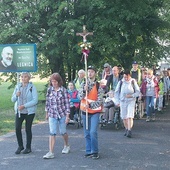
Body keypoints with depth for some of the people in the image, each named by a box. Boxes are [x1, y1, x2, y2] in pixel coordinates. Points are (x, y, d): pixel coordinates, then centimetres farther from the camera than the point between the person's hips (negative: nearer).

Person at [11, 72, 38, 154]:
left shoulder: (32, 87, -7)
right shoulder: (17, 87, 7)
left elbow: (35, 100, -14)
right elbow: (13, 99, 9)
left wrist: (24, 106, -20)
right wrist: (16, 95, -13)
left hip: (29, 111, -4)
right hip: (19, 111, 4)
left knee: (28, 129, 3)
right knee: (17, 128, -3)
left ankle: (28, 147, 17)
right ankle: (20, 146, 16)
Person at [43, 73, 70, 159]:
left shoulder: (63, 90, -9)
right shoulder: (49, 90, 0)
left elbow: (67, 103, -7)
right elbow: (47, 102, 9)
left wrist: (67, 116, -9)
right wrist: (47, 113, 12)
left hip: (62, 114, -2)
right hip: (52, 115, 2)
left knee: (63, 132, 11)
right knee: (52, 133, -6)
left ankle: (66, 146, 38)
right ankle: (51, 152, -7)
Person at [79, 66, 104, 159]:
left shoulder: (98, 86, -7)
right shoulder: (84, 84, 6)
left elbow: (100, 101, -10)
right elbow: (80, 96, -5)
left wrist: (90, 105, -22)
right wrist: (84, 90, -22)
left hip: (95, 112, -4)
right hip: (85, 112, 5)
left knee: (93, 132, -14)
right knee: (87, 133, 10)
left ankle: (95, 152, -3)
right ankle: (88, 151, 20)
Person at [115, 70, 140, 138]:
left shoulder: (133, 82, -2)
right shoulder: (121, 82, 1)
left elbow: (138, 92, 2)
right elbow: (116, 92, 7)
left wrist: (131, 95, -15)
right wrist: (117, 101, -2)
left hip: (131, 101, -2)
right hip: (123, 101, 2)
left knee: (130, 116, -14)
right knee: (124, 117, 8)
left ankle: (129, 131, -16)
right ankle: (126, 129, 27)